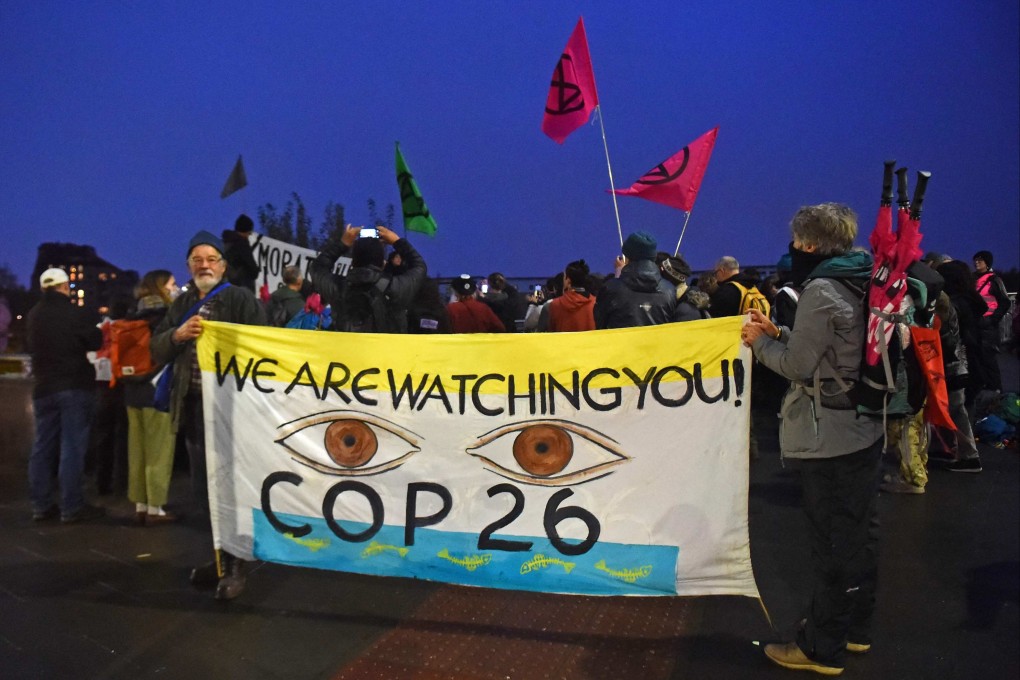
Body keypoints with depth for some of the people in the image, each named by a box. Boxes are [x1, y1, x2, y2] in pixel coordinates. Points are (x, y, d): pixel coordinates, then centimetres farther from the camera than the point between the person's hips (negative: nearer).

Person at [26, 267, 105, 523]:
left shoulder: (34, 316, 6)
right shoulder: (77, 313, -12)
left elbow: (31, 346, 18)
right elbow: (96, 343, -4)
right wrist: (95, 326, 14)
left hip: (44, 387, 6)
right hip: (74, 386, -6)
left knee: (43, 447, 11)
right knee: (72, 448, -4)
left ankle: (41, 505, 16)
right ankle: (71, 507, -2)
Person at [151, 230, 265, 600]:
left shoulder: (241, 298, -4)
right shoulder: (182, 304, 16)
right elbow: (156, 350, 11)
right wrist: (178, 334, -8)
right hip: (193, 405, 7)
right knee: (205, 489, 14)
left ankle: (234, 566, 6)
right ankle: (222, 557, 28)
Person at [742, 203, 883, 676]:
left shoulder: (821, 290, -18)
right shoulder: (862, 285, 10)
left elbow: (799, 365, -15)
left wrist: (760, 342, 0)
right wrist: (778, 333, 12)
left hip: (829, 437, -9)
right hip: (864, 429, 9)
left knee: (832, 543, 0)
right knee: (859, 534, 17)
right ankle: (854, 627, 33)